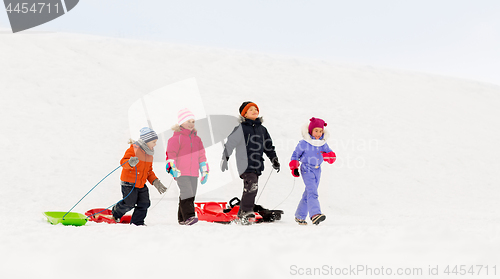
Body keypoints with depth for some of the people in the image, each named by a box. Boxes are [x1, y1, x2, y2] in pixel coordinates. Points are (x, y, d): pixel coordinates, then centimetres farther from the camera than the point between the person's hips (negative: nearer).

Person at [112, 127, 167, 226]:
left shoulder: (149, 154, 15)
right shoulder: (134, 149, -11)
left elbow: (149, 171, 22)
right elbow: (123, 162, -20)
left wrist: (155, 182, 9)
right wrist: (130, 163, -43)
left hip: (141, 184, 7)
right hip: (129, 183, -7)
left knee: (144, 204, -2)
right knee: (129, 203, -6)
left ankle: (137, 222, 11)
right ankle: (116, 213, 23)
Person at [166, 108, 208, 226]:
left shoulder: (196, 139, 18)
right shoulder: (176, 138, -2)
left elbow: (201, 156, 23)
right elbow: (170, 154, -6)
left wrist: (204, 171, 19)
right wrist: (173, 168, -17)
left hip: (193, 173, 7)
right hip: (181, 172, -7)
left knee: (191, 195, 6)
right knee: (187, 194, -18)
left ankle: (182, 219, 12)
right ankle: (188, 216, -21)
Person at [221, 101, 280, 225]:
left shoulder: (262, 129, 17)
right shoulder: (241, 128, -3)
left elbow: (269, 146, 26)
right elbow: (230, 143, -5)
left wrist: (274, 159, 20)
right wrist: (225, 158, -11)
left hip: (257, 164, 6)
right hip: (245, 163, -6)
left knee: (249, 189, 8)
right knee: (252, 186, -21)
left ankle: (241, 214, 16)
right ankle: (246, 212, -17)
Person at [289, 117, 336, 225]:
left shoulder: (323, 144, 6)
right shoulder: (304, 143, -8)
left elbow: (332, 157, 7)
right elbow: (295, 155, 2)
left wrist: (327, 156, -16)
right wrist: (294, 168, -6)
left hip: (317, 171, 6)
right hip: (307, 170, -6)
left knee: (308, 193, 11)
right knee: (312, 192, -21)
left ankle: (300, 216, 21)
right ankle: (315, 214, -35)